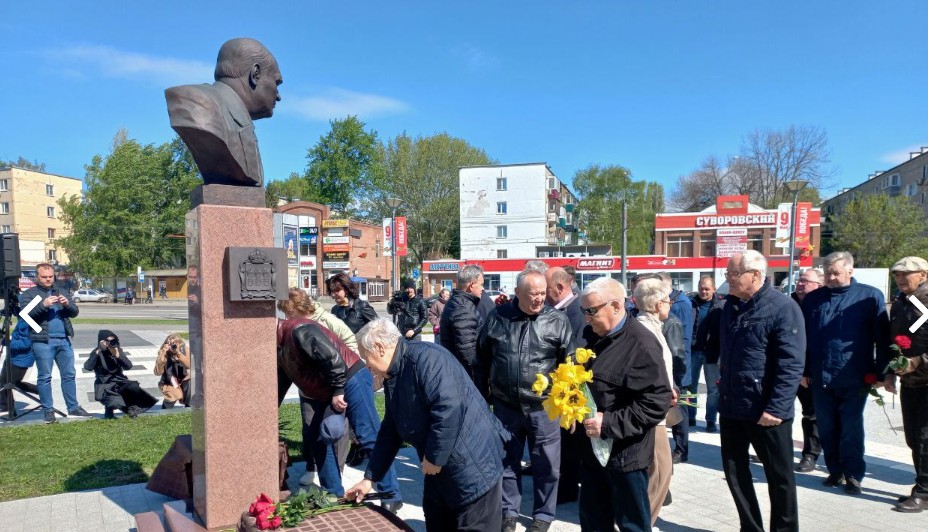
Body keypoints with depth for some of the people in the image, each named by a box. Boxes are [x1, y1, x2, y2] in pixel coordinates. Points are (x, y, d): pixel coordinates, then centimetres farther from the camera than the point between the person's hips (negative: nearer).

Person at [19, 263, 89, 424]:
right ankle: (48, 410, 9)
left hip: (64, 340, 5)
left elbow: (75, 312, 11)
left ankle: (73, 407, 16)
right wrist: (43, 305, -24)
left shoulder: (60, 292, 18)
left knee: (69, 375, 8)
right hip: (42, 342, -5)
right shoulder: (28, 294, 3)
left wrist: (67, 304, -11)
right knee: (45, 377, 1)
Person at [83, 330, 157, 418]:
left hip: (119, 382, 4)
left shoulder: (118, 350, 4)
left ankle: (131, 408, 1)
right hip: (104, 386, -4)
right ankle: (109, 408, 5)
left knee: (134, 387, -28)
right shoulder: (97, 353, -5)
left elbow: (129, 366, -6)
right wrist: (98, 352, -27)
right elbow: (87, 367, -21)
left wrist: (118, 355, -20)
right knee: (116, 402, -32)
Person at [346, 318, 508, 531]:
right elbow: (390, 433, 17)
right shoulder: (392, 377, 10)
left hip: (473, 465, -10)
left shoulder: (425, 358, -21)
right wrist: (369, 478, 18)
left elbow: (449, 407, -31)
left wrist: (434, 458, -21)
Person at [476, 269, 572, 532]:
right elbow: (482, 358, 8)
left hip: (543, 407, -1)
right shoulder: (497, 317, -1)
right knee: (507, 461, 15)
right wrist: (482, 395, 10)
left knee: (546, 464, 10)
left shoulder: (557, 320, -6)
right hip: (505, 405, 2)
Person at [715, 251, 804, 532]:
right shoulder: (731, 306, 8)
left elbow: (791, 366, -20)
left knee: (780, 477, 11)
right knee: (735, 473, 14)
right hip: (731, 408, 7)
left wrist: (776, 408, -23)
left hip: (766, 412, -7)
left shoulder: (783, 308, -15)